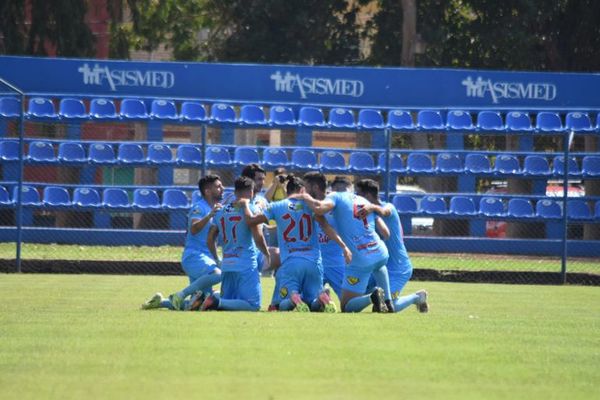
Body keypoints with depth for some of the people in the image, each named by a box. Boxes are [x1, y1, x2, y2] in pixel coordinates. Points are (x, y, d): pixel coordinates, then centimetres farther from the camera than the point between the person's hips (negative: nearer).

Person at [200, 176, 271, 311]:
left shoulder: (221, 211, 12)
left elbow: (210, 239, 14)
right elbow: (258, 238, -12)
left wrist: (217, 260, 29)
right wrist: (267, 254, 6)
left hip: (226, 264, 7)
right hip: (246, 264, -7)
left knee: (227, 301, 19)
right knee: (253, 305, -6)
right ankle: (218, 303, -24)